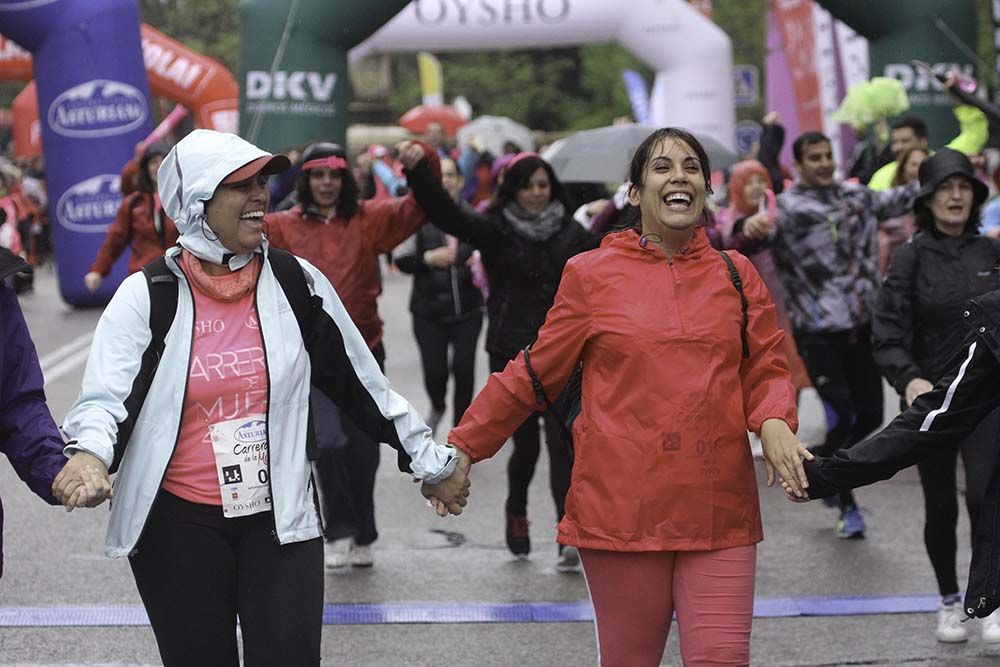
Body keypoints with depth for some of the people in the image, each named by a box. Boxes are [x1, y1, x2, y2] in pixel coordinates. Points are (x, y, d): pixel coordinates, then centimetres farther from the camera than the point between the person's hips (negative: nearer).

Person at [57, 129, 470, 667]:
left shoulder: (296, 280, 1)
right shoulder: (146, 295, -6)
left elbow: (360, 384, 10)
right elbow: (103, 400, -12)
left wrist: (429, 461, 15)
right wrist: (91, 455, -34)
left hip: (281, 522, 1)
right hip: (179, 527, -1)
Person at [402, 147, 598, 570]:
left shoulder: (569, 231, 8)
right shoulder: (496, 230, -3)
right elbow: (447, 215, -17)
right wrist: (416, 172, -29)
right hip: (512, 354, -2)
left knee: (562, 444, -6)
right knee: (526, 444, 4)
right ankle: (516, 512, 33)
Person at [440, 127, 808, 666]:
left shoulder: (736, 275, 10)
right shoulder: (592, 274, 3)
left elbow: (766, 370, 14)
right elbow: (533, 375, 9)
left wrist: (774, 423, -9)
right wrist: (462, 449, 10)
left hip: (718, 510, 2)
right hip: (621, 509, -2)